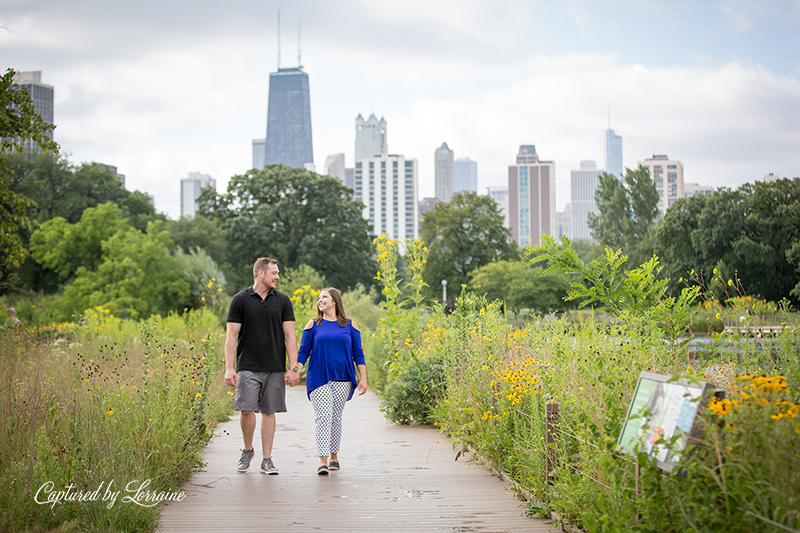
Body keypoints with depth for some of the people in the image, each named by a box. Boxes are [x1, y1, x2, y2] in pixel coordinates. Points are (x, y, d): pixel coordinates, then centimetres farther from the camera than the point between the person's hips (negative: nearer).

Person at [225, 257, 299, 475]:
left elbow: (290, 336, 5)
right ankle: (247, 450, 15)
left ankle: (267, 459, 10)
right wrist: (229, 368, -9)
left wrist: (294, 368, -3)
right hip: (248, 367, -2)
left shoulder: (282, 301, 7)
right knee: (247, 409, -9)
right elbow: (231, 336, -1)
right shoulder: (240, 300, 0)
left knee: (269, 411, 3)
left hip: (275, 368, 2)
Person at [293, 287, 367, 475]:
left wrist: (363, 378, 2)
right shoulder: (313, 325, 7)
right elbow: (303, 352, 6)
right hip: (318, 378, -1)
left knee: (336, 418, 5)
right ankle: (323, 461, -13)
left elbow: (358, 353, 8)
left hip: (342, 380, 1)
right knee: (324, 416, -12)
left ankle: (334, 456, 22)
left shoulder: (350, 325, 8)